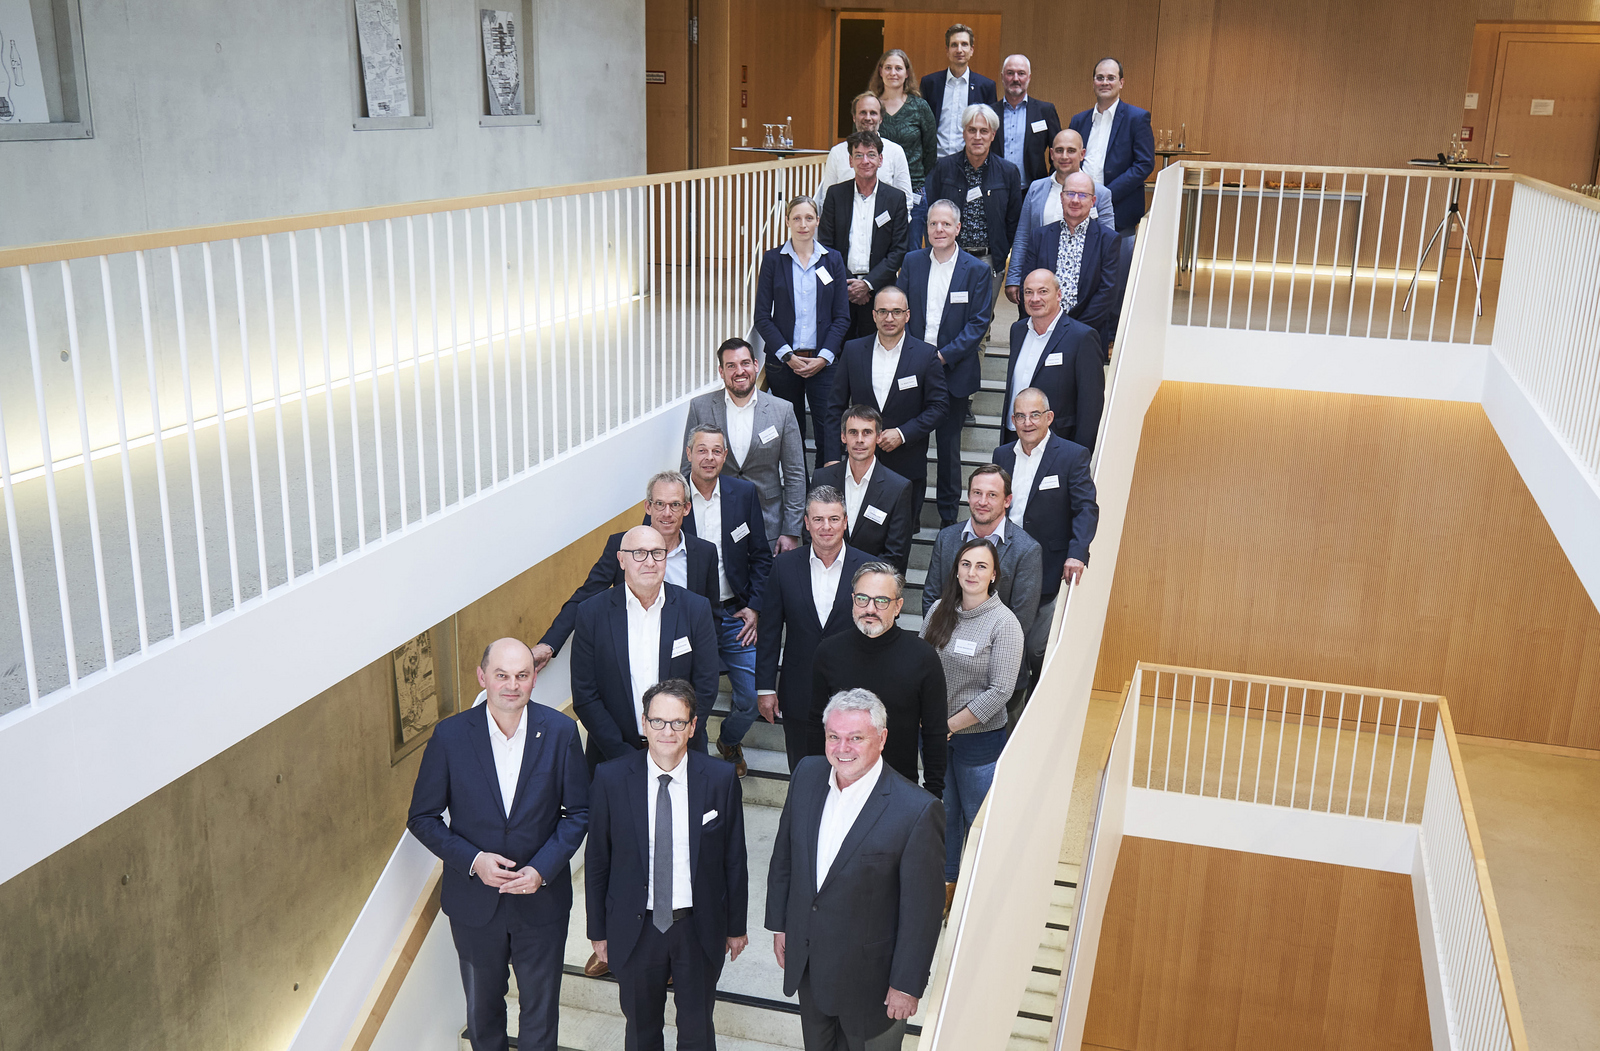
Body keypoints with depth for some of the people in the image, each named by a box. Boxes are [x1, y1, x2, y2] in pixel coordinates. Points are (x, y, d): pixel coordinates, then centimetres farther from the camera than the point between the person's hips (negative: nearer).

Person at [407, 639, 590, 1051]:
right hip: (473, 901, 0)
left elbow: (578, 812, -4)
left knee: (540, 1006, 16)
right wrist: (473, 860, -19)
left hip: (542, 898, 0)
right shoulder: (450, 736, -14)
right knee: (482, 1005, 21)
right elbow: (422, 817, -6)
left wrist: (543, 869, -17)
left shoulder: (561, 732, -12)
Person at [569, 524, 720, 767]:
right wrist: (625, 755, -9)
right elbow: (584, 696, -2)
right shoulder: (592, 613, -2)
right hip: (612, 755, 0)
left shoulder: (696, 609, 0)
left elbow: (705, 688, 1)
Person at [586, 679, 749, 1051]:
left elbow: (734, 859, -2)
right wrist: (598, 931, 2)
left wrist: (737, 926, 4)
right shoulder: (611, 779, -12)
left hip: (700, 928, 0)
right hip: (635, 929, 0)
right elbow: (596, 860, -2)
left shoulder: (721, 779, -12)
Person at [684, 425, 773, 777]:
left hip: (736, 616, 2)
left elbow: (761, 556, 6)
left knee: (752, 699, 2)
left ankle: (729, 742, 34)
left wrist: (754, 607, -2)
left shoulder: (744, 493, 1)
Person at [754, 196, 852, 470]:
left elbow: (842, 316, 5)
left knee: (829, 435, -5)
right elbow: (762, 316, 1)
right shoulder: (773, 259, 3)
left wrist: (823, 357, -7)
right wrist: (788, 356, -9)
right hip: (783, 361, 0)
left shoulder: (833, 259, 7)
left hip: (823, 361, 0)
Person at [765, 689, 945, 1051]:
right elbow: (784, 855, 5)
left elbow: (922, 909, -19)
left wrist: (907, 984, -13)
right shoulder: (807, 774, -9)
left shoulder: (918, 811, -27)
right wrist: (778, 924, 10)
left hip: (869, 973, -5)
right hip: (805, 959, 5)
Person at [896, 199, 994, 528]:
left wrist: (944, 355, -16)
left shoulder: (976, 270, -4)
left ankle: (948, 516, 20)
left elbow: (979, 322, -7)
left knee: (949, 444, 7)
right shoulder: (912, 262, 5)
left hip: (954, 371, -2)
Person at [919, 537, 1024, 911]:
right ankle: (947, 882, 39)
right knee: (944, 812, 20)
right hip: (936, 734, 5)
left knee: (979, 819, 9)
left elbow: (1000, 691, -17)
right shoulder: (939, 611, -1)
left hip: (980, 738, -5)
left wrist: (950, 725, -15)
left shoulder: (1004, 623, -16)